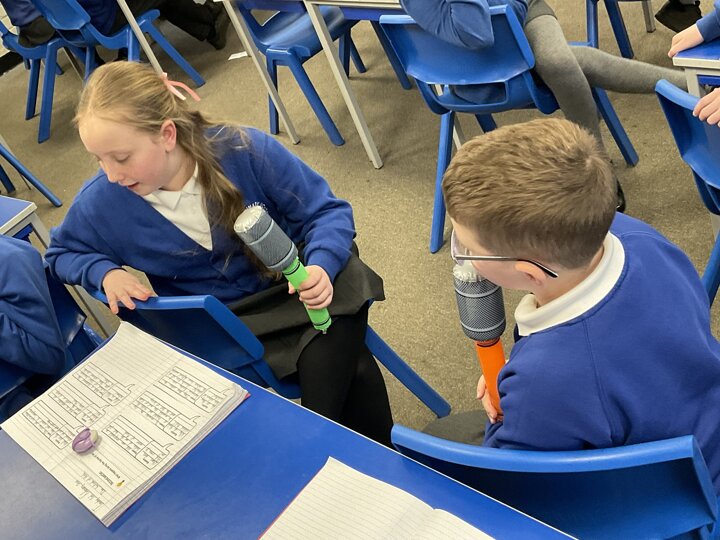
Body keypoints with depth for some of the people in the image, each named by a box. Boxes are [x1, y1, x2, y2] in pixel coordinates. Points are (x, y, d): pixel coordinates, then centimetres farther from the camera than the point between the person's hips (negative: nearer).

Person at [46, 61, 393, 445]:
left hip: (290, 288, 1)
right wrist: (105, 273, -13)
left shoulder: (246, 151, -18)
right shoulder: (101, 202, -12)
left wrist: (320, 266, -30)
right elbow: (62, 253, 10)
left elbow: (326, 211, -9)